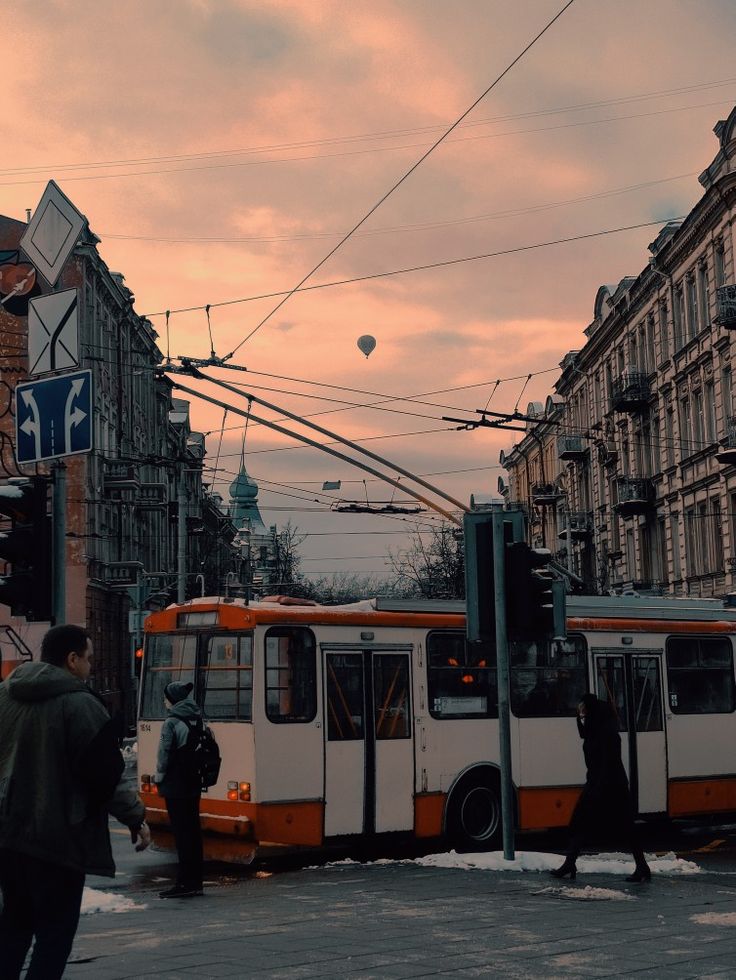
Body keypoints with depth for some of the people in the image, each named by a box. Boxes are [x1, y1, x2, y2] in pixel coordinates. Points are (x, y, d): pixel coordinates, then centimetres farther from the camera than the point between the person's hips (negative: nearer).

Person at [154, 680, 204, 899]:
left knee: (182, 832, -5)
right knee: (193, 830, 10)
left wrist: (159, 778, 0)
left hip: (175, 785, -7)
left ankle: (185, 883, -4)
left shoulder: (172, 722, -13)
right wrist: (199, 772, 16)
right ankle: (196, 882, 15)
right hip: (194, 783, 7)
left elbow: (165, 754, -12)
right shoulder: (197, 720, 9)